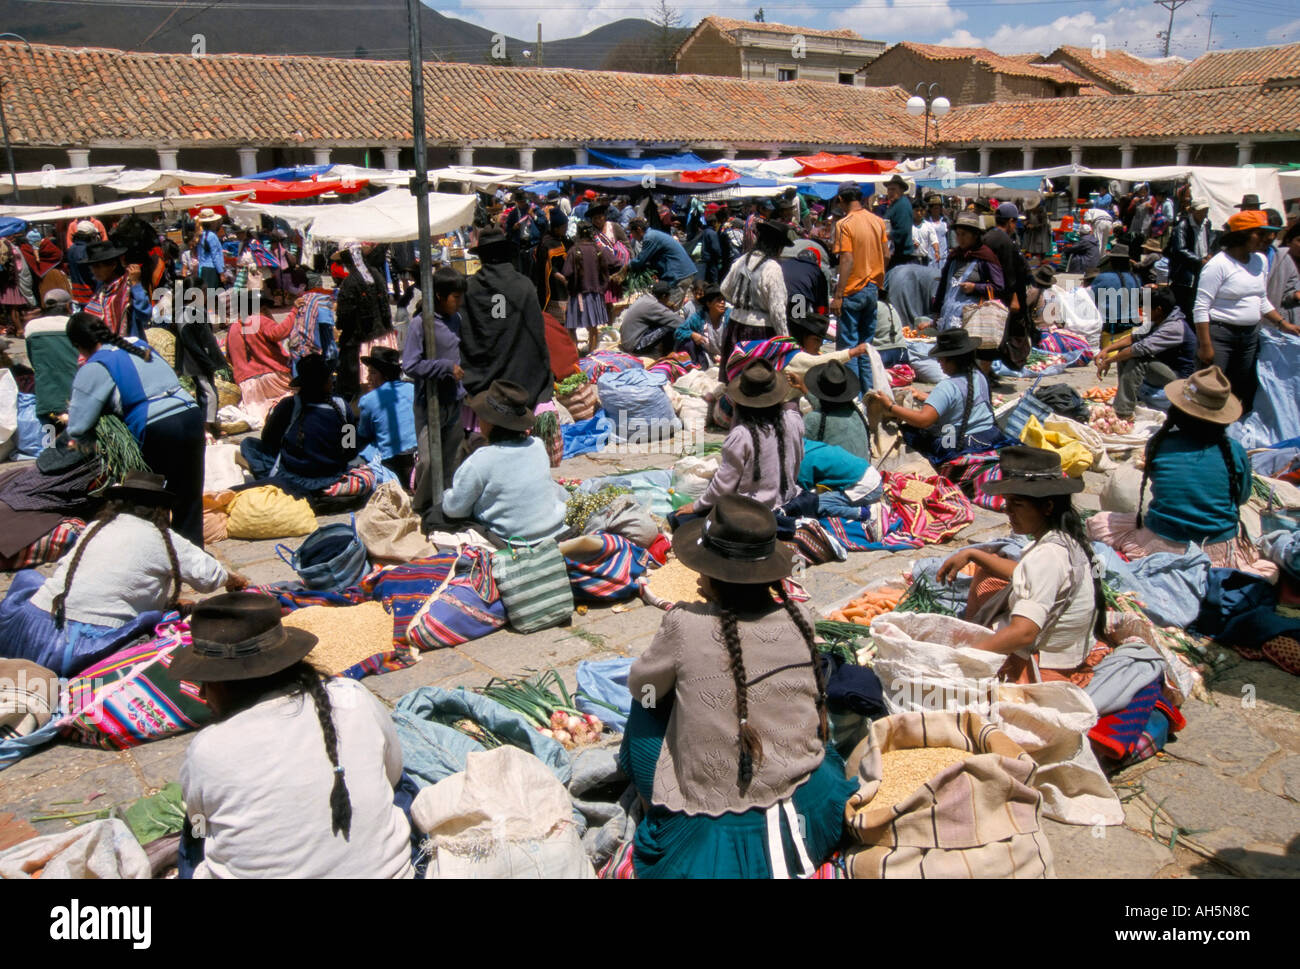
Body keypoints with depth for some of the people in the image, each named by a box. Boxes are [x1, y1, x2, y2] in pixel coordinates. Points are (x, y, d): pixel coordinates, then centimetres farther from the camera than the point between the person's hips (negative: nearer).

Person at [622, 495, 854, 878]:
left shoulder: (685, 624, -19)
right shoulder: (797, 619, -8)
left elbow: (640, 685, 0)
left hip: (708, 834, -3)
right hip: (808, 818, 3)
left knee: (647, 703, 18)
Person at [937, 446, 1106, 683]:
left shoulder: (1047, 556, -31)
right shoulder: (1065, 538, -2)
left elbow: (1023, 633, -37)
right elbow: (1023, 574, 17)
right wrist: (972, 554, 12)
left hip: (1036, 669, -10)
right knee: (986, 567, 25)